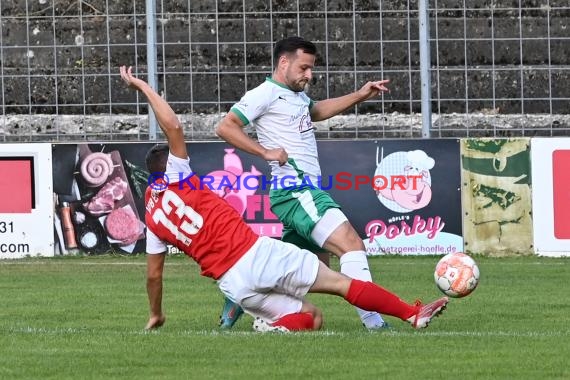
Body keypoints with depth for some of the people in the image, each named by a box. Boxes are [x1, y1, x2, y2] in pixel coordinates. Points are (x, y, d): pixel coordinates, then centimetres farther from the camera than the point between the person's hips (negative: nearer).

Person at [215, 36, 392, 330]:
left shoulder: (297, 96, 23)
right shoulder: (266, 94, -4)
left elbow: (317, 111, 44)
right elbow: (225, 127, -10)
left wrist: (360, 96, 34)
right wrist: (266, 152, -16)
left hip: (306, 191, 11)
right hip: (295, 191, -11)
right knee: (352, 245, -21)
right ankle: (373, 320, -27)